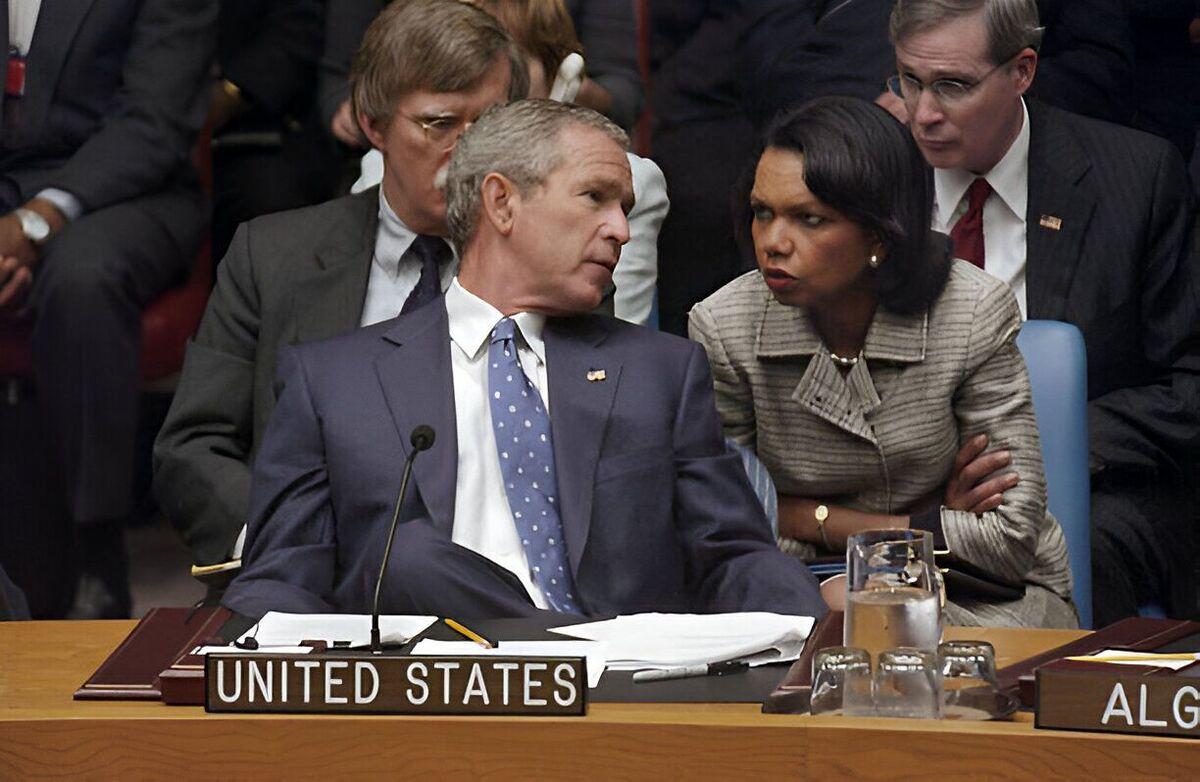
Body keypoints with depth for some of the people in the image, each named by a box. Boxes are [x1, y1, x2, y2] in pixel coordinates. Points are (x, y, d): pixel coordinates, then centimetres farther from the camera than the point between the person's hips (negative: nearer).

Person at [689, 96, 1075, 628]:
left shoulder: (973, 314, -15)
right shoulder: (724, 328, -11)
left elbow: (1010, 536, -14)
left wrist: (828, 526, -12)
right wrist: (931, 523, -10)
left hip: (986, 595, -2)